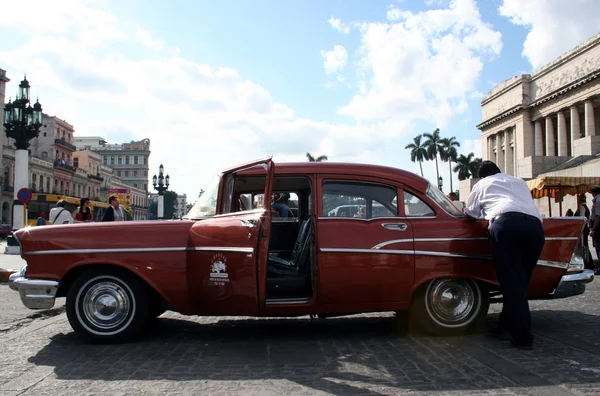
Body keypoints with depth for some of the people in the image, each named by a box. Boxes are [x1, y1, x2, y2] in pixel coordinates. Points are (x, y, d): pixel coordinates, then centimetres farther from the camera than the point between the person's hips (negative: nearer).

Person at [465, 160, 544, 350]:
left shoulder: (482, 184, 26)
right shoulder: (519, 182, 36)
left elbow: (470, 215, 30)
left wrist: (484, 213, 53)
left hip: (507, 223, -4)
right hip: (535, 226, 4)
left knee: (511, 281, -4)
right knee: (521, 281, 13)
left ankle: (523, 336, -6)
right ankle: (507, 327, 16)